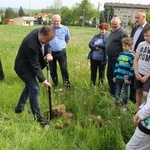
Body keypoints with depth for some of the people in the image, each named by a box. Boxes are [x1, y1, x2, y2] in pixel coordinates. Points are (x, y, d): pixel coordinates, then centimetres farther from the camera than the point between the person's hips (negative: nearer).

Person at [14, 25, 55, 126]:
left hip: (30, 65, 10)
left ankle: (20, 108, 38)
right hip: (24, 66, -10)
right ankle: (37, 117, 0)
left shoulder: (41, 33, -14)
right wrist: (44, 80, -22)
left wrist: (49, 54, -19)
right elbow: (35, 65, -29)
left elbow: (47, 46, 5)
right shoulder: (31, 45, -37)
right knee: (34, 89, -12)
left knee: (30, 86, 21)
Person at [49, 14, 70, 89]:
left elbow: (67, 40, 13)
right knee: (52, 69, 12)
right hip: (51, 52, 1)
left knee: (64, 68, 0)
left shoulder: (65, 29, -2)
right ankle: (55, 83, 28)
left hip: (61, 52, -1)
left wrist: (61, 45, 9)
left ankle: (67, 83, 12)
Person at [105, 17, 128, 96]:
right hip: (110, 58, 9)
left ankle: (116, 94, 16)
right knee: (109, 75, 18)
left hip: (117, 59, -9)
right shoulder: (112, 31, 12)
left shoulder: (122, 33, -16)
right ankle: (112, 90, 35)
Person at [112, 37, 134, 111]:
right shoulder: (121, 54, 7)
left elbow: (132, 68, -11)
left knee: (126, 92, 11)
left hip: (126, 78, -4)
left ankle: (124, 106, 24)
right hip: (119, 77, 5)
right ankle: (116, 104, 28)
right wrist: (115, 76, 8)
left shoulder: (132, 55, -9)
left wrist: (129, 78, -14)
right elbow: (117, 65, 10)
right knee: (117, 92, 13)